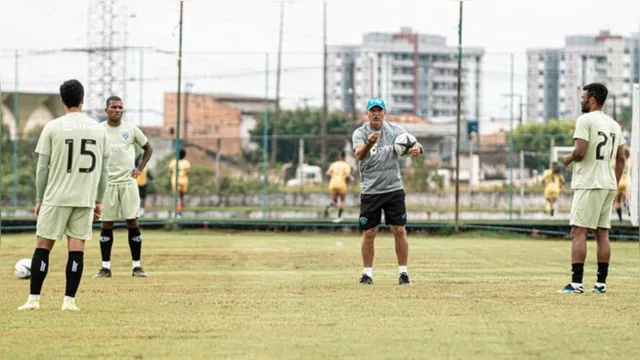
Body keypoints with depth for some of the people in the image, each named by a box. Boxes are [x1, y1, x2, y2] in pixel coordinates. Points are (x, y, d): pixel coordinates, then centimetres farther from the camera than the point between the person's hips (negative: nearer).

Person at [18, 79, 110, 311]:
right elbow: (103, 169, 9)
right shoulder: (98, 129, 5)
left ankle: (34, 299, 2)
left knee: (43, 246, 5)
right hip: (85, 199, 2)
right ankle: (69, 300, -2)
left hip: (56, 197, -2)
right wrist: (98, 201, 16)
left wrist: (39, 199, 6)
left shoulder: (52, 128, -3)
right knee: (76, 249, 3)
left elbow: (42, 168, -2)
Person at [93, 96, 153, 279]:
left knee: (132, 222, -3)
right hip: (106, 182, -1)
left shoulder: (131, 129, 4)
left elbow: (148, 148, 17)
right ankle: (105, 267, 6)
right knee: (106, 224, 1)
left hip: (128, 182, 1)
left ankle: (136, 266, 4)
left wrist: (140, 168, 6)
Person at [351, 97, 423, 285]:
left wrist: (416, 148, -35)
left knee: (399, 230, -2)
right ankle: (367, 273, 12)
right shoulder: (360, 133, -6)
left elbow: (414, 144, -10)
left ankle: (403, 272, 7)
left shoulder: (395, 130, 0)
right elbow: (359, 155, -24)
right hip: (370, 191, -1)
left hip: (393, 189, 1)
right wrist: (369, 144, -46)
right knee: (369, 233, 1)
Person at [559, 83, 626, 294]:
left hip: (589, 184, -8)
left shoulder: (585, 120, -9)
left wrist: (568, 159, 2)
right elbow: (621, 159, 15)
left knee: (579, 232, -8)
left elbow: (580, 151, -19)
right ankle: (601, 283, 8)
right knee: (602, 233, 9)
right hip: (608, 185, 8)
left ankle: (576, 283, -13)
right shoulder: (614, 125, 15)